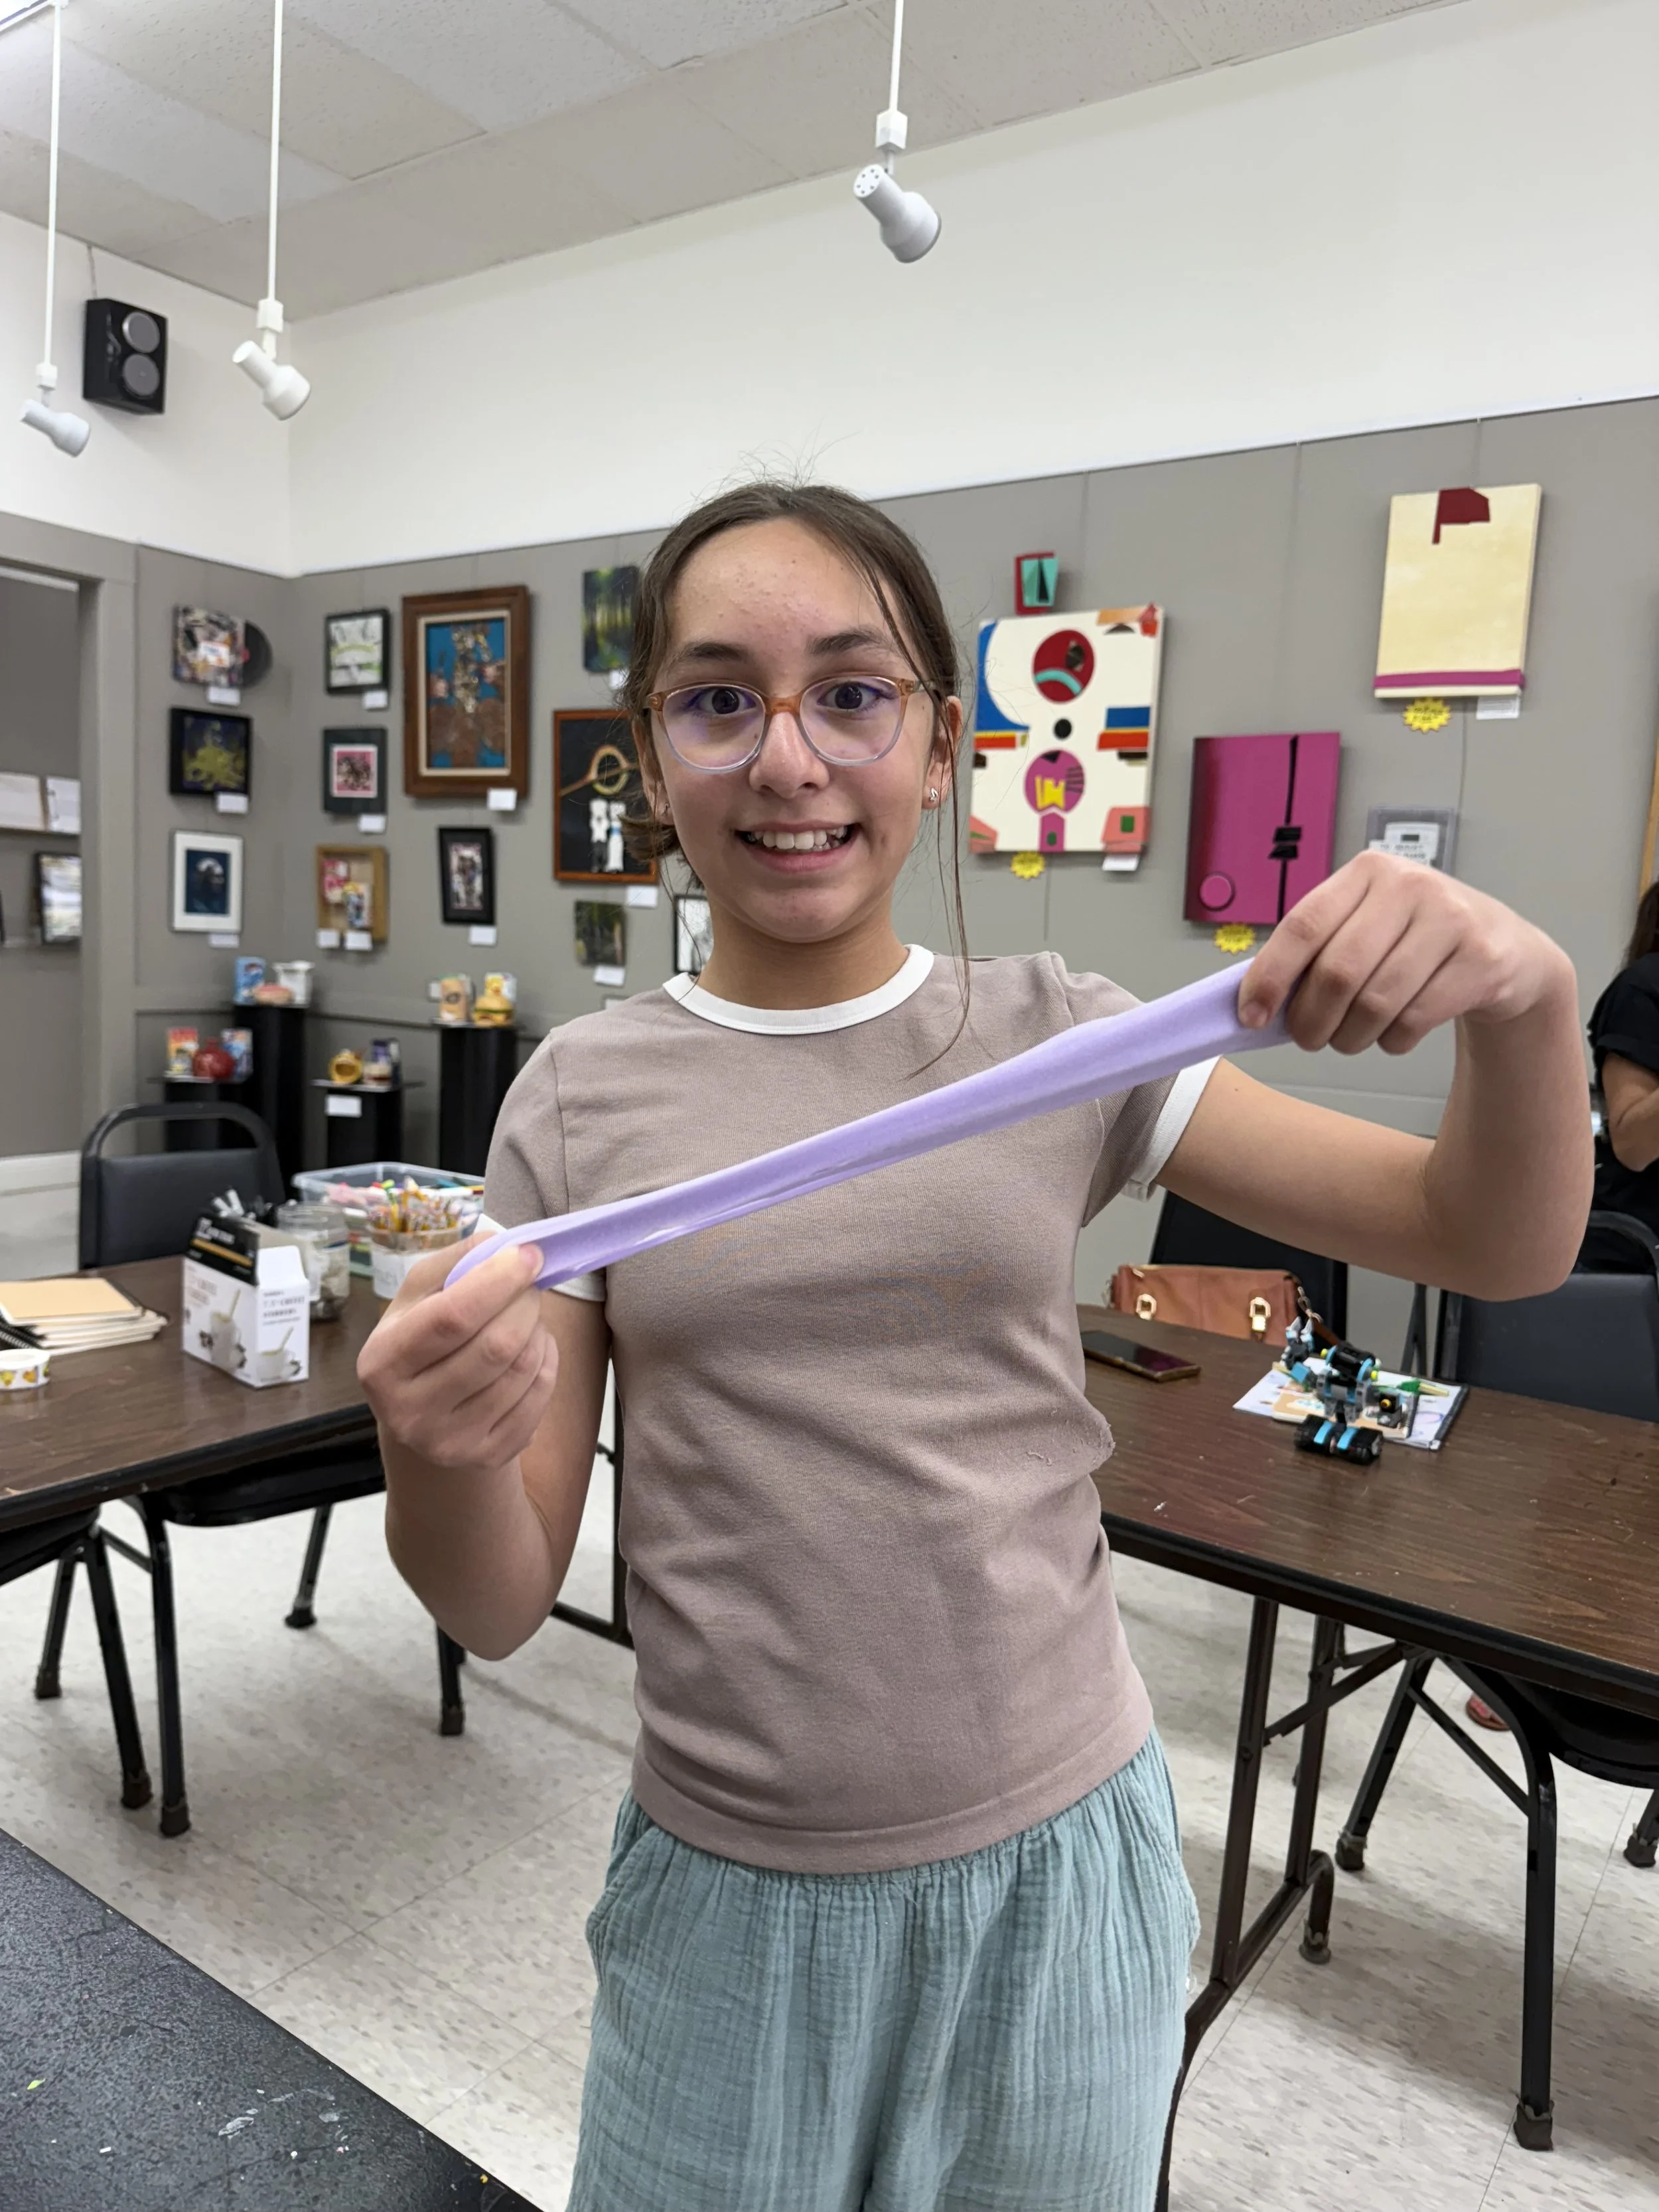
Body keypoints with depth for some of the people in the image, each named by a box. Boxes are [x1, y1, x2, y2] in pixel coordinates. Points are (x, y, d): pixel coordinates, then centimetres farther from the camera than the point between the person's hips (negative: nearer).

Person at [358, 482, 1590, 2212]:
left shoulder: (1054, 1034, -6)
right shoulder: (583, 1098, -7)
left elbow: (1494, 1247, -4)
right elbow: (500, 1606, -6)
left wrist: (1523, 1000, -24)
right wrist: (436, 1448, -28)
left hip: (1053, 1866, 1)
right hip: (729, 1894, 0)